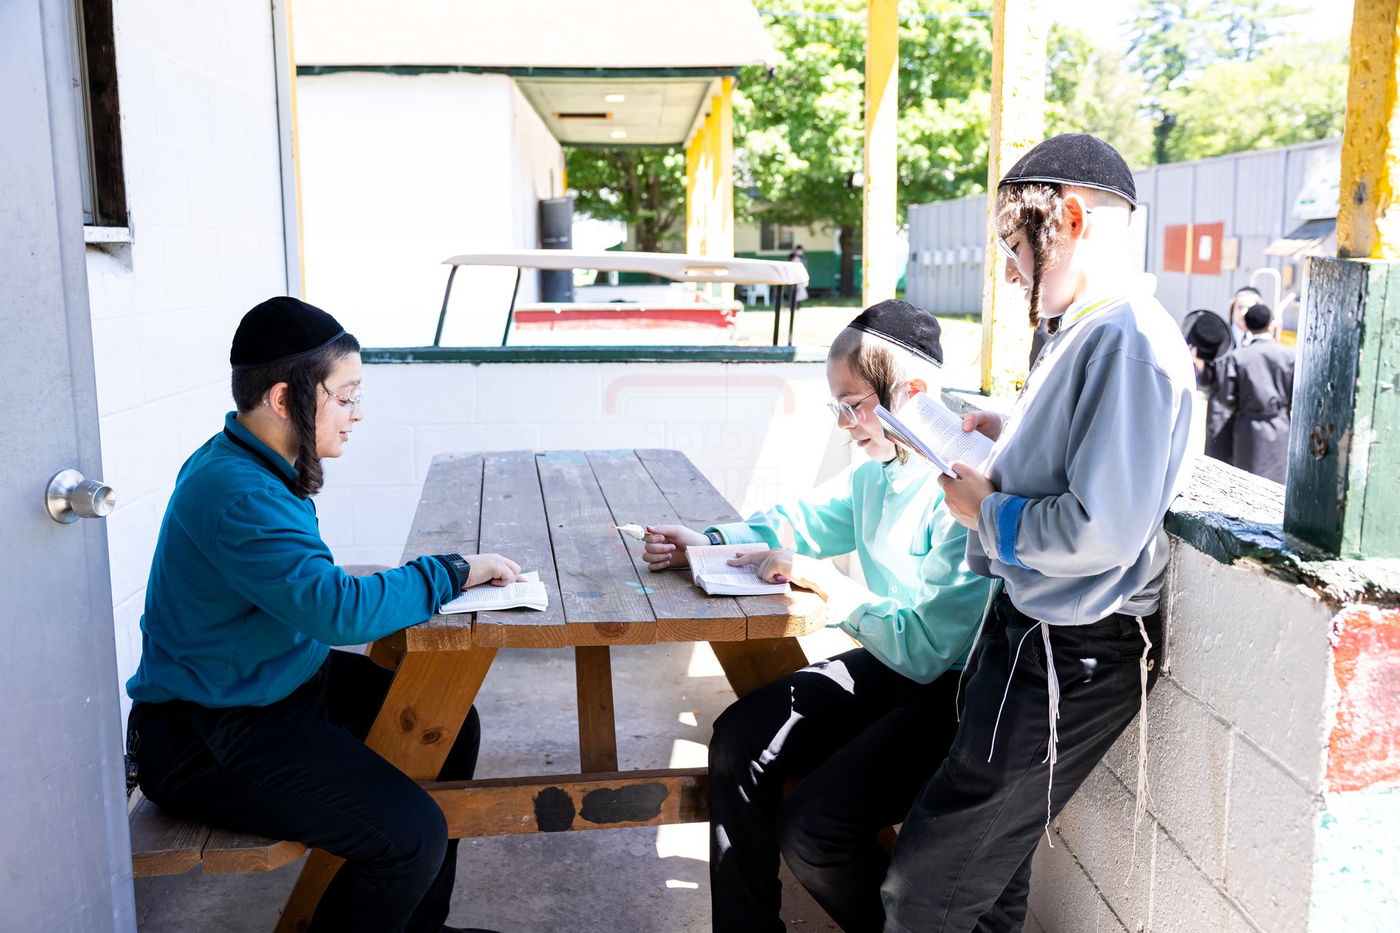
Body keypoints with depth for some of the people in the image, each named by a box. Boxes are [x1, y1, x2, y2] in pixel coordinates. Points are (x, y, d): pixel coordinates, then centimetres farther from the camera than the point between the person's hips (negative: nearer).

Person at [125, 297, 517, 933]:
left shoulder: (255, 468, 5)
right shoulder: (233, 494, -26)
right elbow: (340, 611, -33)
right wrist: (455, 571, -20)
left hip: (284, 684, 10)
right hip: (204, 740, -10)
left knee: (449, 725, 12)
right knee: (410, 835, -22)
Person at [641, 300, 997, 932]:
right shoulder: (877, 474, 4)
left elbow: (925, 648, -27)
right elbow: (797, 522, 18)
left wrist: (821, 579, -20)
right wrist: (703, 544, 3)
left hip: (952, 696, -9)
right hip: (888, 665, 9)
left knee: (811, 824, -21)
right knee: (738, 741, -4)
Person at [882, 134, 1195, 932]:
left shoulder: (1129, 340, -21)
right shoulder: (1091, 329, 13)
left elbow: (1101, 530, -28)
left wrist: (988, 512, -13)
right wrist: (1013, 438, 13)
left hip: (1070, 657, -10)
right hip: (1026, 628, 10)